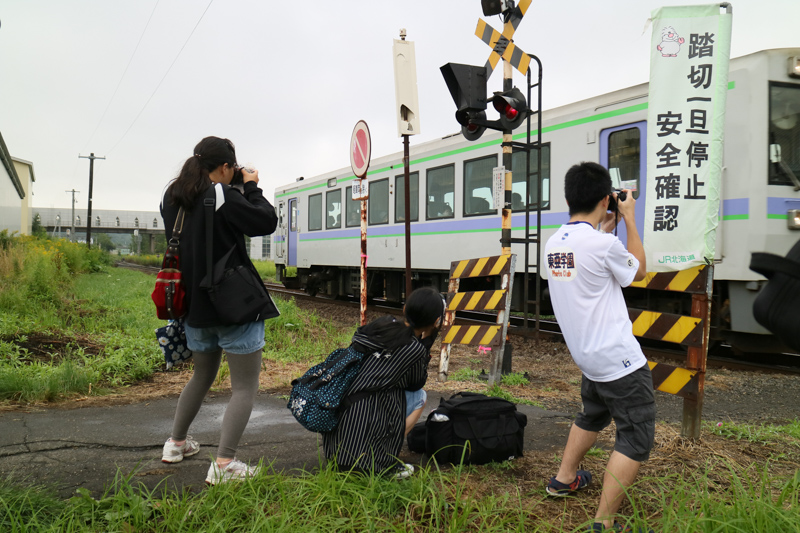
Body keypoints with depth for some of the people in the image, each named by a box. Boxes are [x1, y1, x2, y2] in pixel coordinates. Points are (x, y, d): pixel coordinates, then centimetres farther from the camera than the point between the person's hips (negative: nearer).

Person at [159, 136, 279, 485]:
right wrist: (251, 187, 1)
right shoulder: (222, 196, -17)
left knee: (202, 376, 27)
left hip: (196, 306, 8)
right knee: (245, 385, 1)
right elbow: (266, 222, -14)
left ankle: (176, 443, 36)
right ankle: (223, 464, -4)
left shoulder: (172, 198, 6)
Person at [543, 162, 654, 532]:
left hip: (587, 358, 9)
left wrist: (605, 229, 22)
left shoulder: (554, 243, 2)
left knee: (592, 415, 30)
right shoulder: (603, 244, -21)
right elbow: (638, 271, 0)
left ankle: (564, 479, 43)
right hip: (620, 361, -9)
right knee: (636, 439, 1)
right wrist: (629, 219, 6)